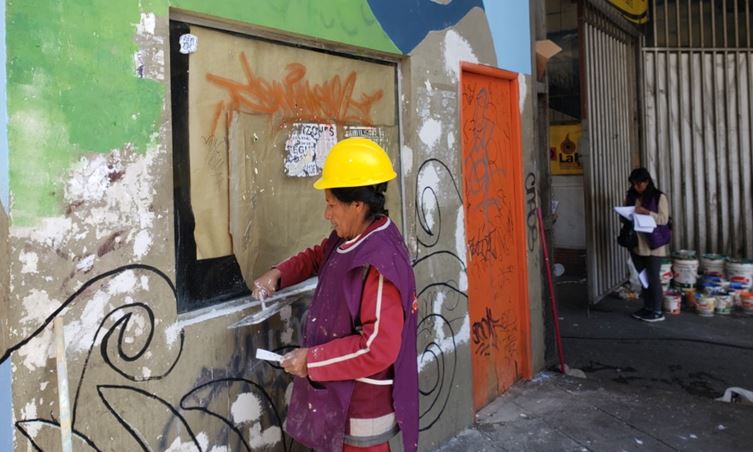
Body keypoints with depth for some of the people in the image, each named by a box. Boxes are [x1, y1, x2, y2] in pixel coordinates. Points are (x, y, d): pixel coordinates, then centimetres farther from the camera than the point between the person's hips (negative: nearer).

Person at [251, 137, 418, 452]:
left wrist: (311, 360, -24)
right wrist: (277, 275, 2)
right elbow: (317, 257, 21)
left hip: (363, 403, -9)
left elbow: (379, 347, -32)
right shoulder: (348, 239, -1)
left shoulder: (381, 262, -29)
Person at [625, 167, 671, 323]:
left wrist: (646, 212, -25)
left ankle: (657, 311, 7)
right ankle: (647, 307, 23)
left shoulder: (659, 197, -7)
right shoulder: (631, 197, 8)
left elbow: (664, 219, -12)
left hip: (654, 244, -5)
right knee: (643, 276, 12)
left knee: (653, 277, -2)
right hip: (637, 243, 5)